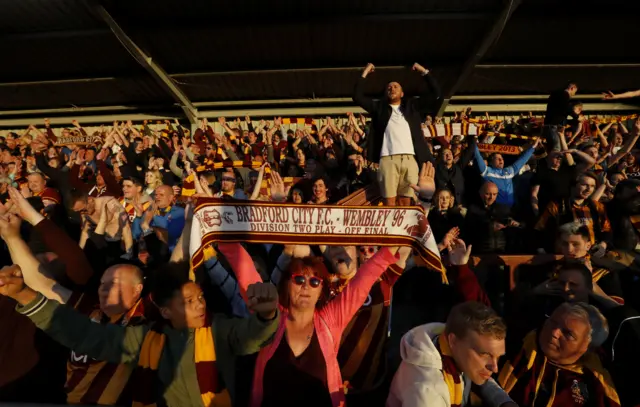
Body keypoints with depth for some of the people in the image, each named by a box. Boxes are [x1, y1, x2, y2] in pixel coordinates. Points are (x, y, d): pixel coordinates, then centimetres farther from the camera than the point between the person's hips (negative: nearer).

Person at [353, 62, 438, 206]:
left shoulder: (412, 106, 26)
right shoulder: (379, 107, 24)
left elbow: (435, 94, 23)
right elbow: (357, 97, 18)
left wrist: (424, 72, 24)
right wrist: (365, 73, 19)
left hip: (410, 158, 1)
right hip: (388, 159, -1)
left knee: (405, 202, -1)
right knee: (389, 202, -8)